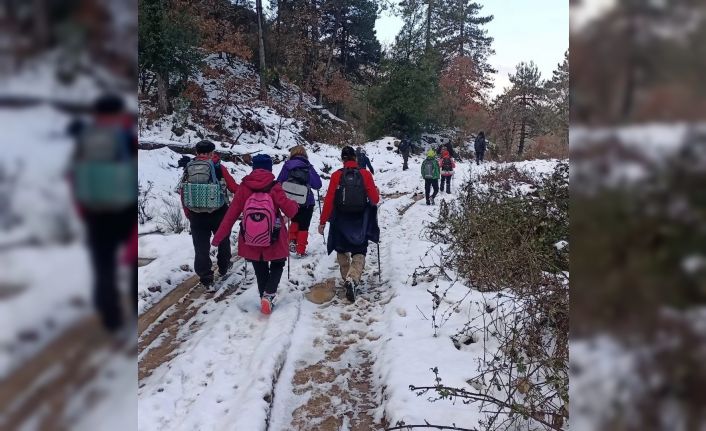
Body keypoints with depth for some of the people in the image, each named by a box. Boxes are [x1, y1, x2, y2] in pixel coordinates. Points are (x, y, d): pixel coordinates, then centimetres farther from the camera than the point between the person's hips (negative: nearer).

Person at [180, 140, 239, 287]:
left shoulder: (188, 168, 0)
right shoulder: (218, 167, -9)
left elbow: (183, 192, 4)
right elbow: (234, 187, -6)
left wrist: (188, 214, 15)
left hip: (196, 215, 2)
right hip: (218, 213, -2)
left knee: (201, 246, 8)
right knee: (223, 240, 22)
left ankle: (205, 276, 10)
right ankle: (223, 266, 37)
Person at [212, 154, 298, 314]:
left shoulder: (244, 187, -9)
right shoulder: (274, 187, -15)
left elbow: (231, 214, -8)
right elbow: (290, 211, -12)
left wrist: (219, 237, -1)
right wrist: (295, 205, 12)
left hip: (251, 241, 2)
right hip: (274, 240, -2)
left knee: (260, 271, 21)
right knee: (277, 265, 20)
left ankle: (264, 298, 24)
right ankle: (268, 294, 0)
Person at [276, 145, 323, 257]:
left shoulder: (287, 166, -6)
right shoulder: (308, 167, -9)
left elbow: (279, 183, -5)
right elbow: (317, 185, -9)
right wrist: (313, 172, 7)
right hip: (306, 203, -2)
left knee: (295, 221, 28)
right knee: (303, 226, 11)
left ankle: (292, 241, 14)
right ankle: (300, 250, 13)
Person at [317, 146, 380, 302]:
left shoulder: (336, 176, -7)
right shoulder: (365, 174, -6)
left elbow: (329, 201, -7)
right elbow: (375, 199, -4)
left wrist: (323, 222, 1)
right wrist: (377, 191, 19)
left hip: (341, 222, 1)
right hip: (360, 222, 0)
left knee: (342, 251, 21)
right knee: (359, 253, 5)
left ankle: (347, 279, 27)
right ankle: (352, 279, -18)